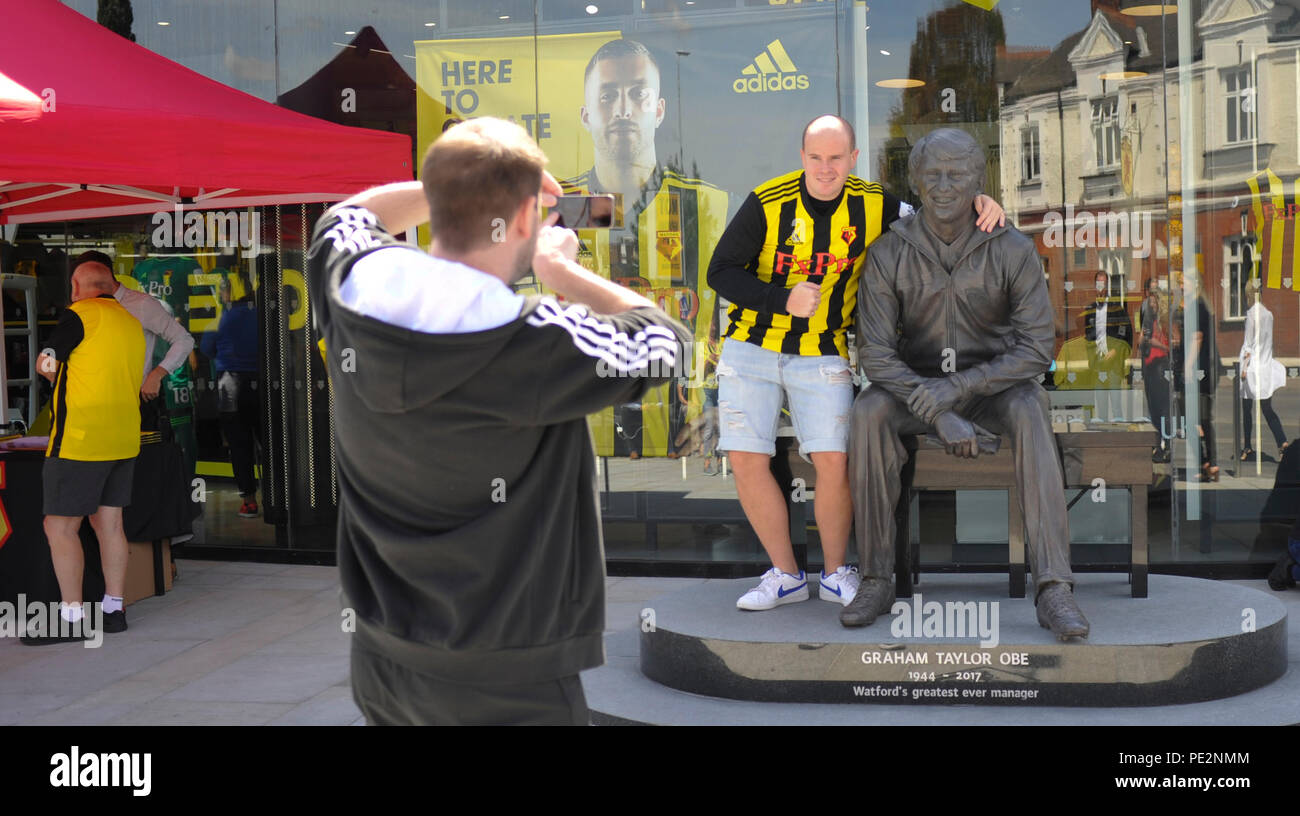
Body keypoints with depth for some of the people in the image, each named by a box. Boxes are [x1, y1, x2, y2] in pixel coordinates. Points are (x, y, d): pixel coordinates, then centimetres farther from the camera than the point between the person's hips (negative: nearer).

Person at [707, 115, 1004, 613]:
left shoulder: (872, 207, -3)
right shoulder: (768, 203, -11)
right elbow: (721, 272, -7)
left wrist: (978, 204, -10)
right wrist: (783, 300, -20)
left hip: (822, 356, 1)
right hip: (751, 348, 0)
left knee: (833, 461, -14)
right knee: (747, 461, -7)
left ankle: (836, 573, 9)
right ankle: (786, 575, 11)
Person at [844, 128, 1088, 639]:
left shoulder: (1013, 251, -17)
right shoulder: (887, 253, -15)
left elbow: (1037, 351, -18)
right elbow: (875, 355, -19)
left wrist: (958, 388, -32)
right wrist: (942, 417, -31)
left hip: (991, 387, -1)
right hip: (916, 388, 1)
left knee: (1030, 407, -36)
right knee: (869, 412, -33)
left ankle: (1053, 590, -42)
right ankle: (876, 581, -25)